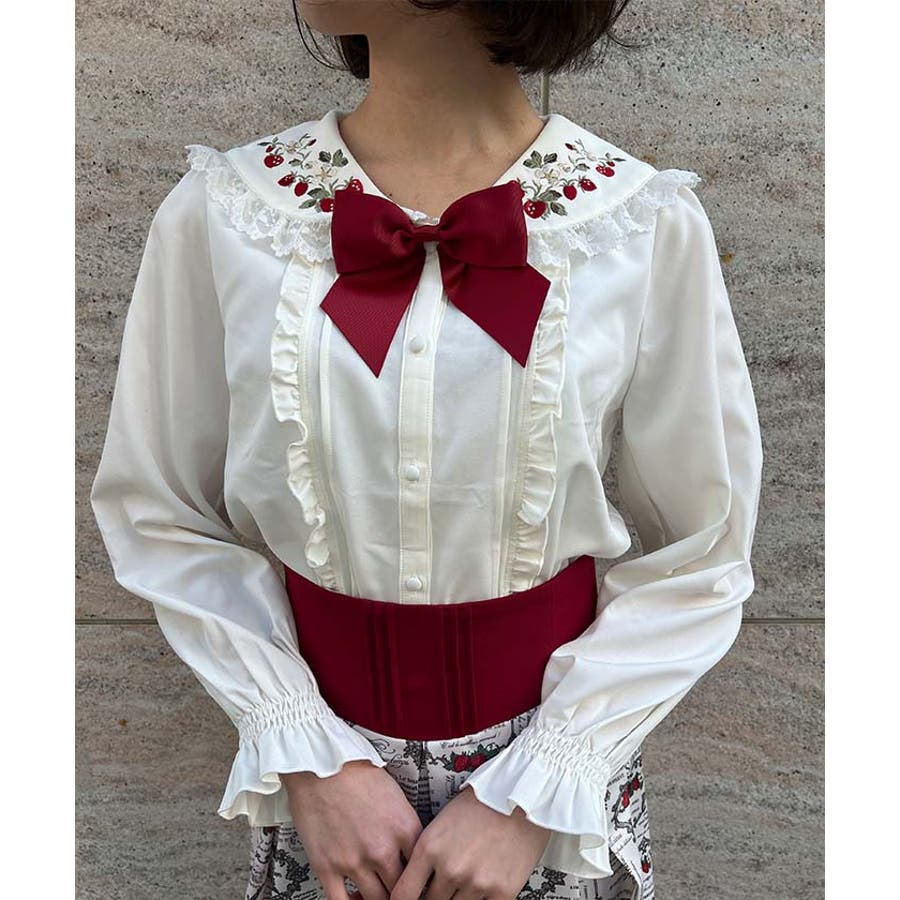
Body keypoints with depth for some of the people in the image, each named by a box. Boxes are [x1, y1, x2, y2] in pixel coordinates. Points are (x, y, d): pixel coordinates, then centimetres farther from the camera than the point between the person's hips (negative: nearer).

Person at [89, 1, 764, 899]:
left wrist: (532, 793, -11)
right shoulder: (220, 213, -10)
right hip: (323, 750, 1)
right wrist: (309, 758, -9)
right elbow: (160, 516, -2)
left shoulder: (646, 225, -13)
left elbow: (700, 557, -6)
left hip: (556, 767, 0)